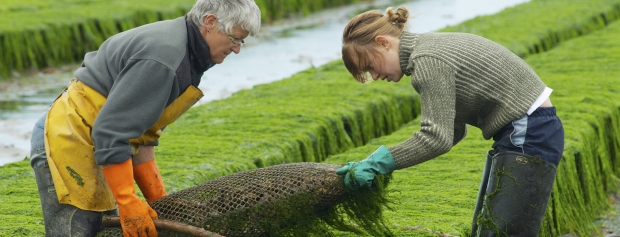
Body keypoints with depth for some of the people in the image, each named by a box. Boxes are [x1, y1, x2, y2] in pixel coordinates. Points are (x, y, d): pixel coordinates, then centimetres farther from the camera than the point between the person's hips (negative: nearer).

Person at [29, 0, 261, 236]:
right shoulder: (162, 58, -23)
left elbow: (140, 131, 15)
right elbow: (110, 132, -26)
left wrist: (158, 199, 14)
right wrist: (128, 203, -23)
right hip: (68, 143, -10)